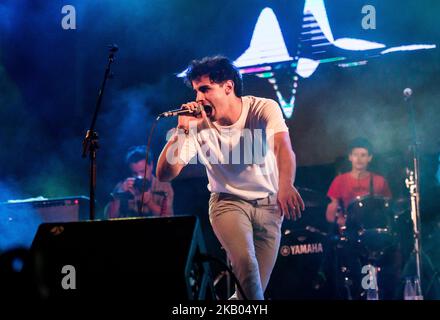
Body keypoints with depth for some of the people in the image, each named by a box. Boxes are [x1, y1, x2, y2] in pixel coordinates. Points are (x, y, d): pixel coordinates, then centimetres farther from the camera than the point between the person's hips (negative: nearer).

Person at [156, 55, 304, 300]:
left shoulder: (263, 109, -17)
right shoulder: (198, 127, -13)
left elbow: (283, 146, -37)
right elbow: (164, 174, -16)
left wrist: (285, 185, -57)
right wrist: (182, 130, -29)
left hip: (269, 206, 1)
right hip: (228, 203, -1)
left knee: (255, 285, 1)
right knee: (246, 263, -28)